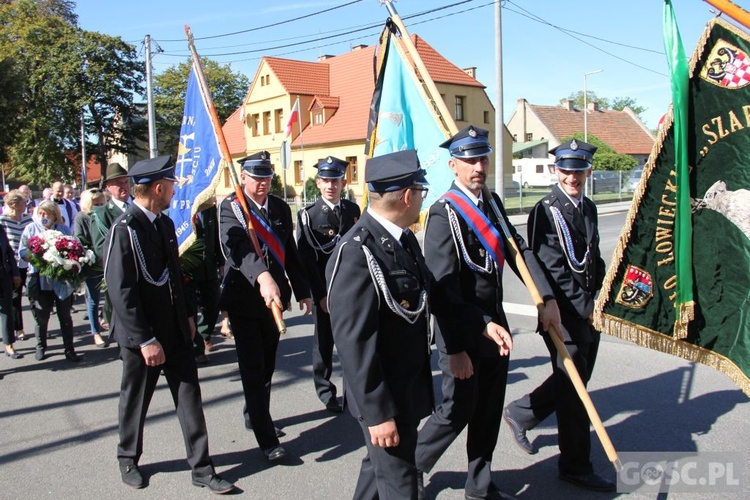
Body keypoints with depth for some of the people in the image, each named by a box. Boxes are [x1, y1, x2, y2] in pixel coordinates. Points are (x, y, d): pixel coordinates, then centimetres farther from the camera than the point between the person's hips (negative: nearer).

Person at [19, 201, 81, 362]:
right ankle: (40, 348, 29)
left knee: (65, 316, 8)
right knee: (41, 317, 9)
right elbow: (22, 252, -1)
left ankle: (69, 349, 16)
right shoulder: (31, 228, 3)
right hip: (39, 281, 0)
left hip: (62, 280, 0)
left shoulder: (63, 229, 4)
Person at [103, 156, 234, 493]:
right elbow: (121, 291, -20)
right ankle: (128, 459, 38)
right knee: (135, 401, 14)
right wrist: (145, 340, -20)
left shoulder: (165, 223, 7)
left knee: (190, 398, 7)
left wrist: (186, 316, 13)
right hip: (142, 335, -6)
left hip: (176, 330, 6)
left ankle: (202, 469, 17)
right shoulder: (125, 229, -18)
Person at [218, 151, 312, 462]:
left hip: (275, 297, 6)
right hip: (244, 299, -5)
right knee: (253, 369, -1)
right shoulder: (230, 208, -12)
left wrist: (302, 292, 10)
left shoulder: (281, 208, 5)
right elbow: (238, 246, -32)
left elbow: (291, 253, 12)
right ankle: (266, 439, 7)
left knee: (267, 365, 18)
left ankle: (254, 416, 40)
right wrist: (262, 276, -49)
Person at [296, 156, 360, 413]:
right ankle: (325, 391, 23)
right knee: (324, 342, 7)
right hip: (325, 291, -3)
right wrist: (320, 295, -12)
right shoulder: (308, 215, -6)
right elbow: (307, 259, -9)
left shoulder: (353, 210, 6)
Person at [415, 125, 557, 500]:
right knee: (459, 408, 3)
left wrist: (546, 296, -7)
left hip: (494, 324, 7)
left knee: (490, 408, 15)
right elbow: (444, 285, -22)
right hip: (462, 330, -7)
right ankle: (410, 465, 27)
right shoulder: (443, 213, -16)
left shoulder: (493, 204, 9)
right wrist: (484, 325, -25)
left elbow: (519, 251, 6)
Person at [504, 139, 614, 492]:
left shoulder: (588, 208, 12)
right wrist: (586, 307, -18)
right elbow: (553, 270, -19)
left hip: (589, 311, 8)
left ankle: (520, 413, 37)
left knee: (576, 379, 18)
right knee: (572, 387, 2)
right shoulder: (547, 211, -14)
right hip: (564, 314, -8)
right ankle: (575, 465, 18)